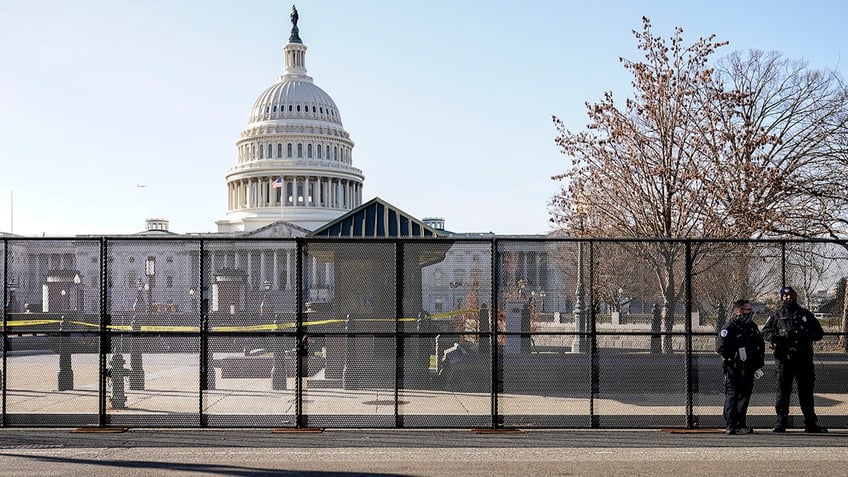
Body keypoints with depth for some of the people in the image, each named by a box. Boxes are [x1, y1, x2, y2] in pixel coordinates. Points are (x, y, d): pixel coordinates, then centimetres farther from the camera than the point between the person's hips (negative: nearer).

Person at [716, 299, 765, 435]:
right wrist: (735, 357, -14)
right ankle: (730, 426, -2)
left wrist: (759, 365, 17)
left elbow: (761, 346, 21)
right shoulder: (729, 328, -10)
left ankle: (741, 424, 19)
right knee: (732, 396, -5)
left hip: (748, 369, 6)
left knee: (745, 395, 10)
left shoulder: (752, 327, 11)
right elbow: (720, 348, -13)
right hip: (733, 369, -6)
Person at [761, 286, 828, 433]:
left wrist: (807, 336, -6)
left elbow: (819, 333, 16)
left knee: (806, 390, 5)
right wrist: (777, 337, -13)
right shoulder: (776, 316, 11)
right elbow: (765, 331, 9)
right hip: (784, 358, -1)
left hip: (804, 358, 1)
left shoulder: (806, 315, 15)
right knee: (783, 390, -1)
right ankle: (781, 422, 4)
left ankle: (811, 423, 11)